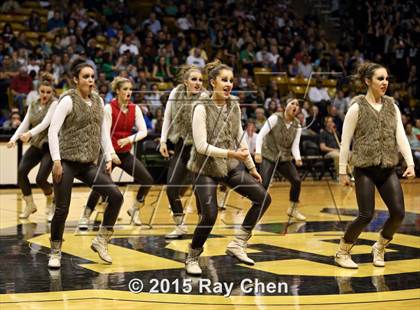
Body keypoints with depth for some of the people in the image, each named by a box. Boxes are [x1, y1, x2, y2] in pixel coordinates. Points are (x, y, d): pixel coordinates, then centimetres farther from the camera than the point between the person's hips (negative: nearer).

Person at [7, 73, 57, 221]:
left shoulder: (54, 104, -10)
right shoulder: (33, 105, 8)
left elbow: (45, 123, -23)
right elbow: (24, 123, 2)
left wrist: (30, 133, -38)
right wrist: (14, 138, -14)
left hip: (50, 145, -5)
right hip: (36, 144, 5)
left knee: (40, 178, -15)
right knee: (21, 171, -13)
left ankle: (51, 199, 20)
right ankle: (30, 205, 5)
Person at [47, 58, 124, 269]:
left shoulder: (98, 101, 9)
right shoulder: (68, 99, -9)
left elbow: (104, 131, 15)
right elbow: (53, 131, -13)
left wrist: (108, 158, 8)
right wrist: (56, 161, -18)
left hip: (89, 164, 6)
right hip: (67, 162, -6)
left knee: (116, 196, -6)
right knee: (62, 209, -4)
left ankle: (101, 241, 8)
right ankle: (55, 253, 15)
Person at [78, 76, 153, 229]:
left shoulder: (135, 109, 0)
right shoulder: (109, 108, -12)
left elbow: (143, 131, -5)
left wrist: (129, 139, -21)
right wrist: (111, 153, -26)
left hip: (126, 153, 5)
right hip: (109, 152, -5)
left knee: (148, 180, -3)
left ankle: (135, 210, 18)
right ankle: (85, 217, -4)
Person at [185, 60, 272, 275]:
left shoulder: (234, 106, 2)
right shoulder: (202, 108, -16)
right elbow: (201, 145, -21)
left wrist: (251, 167, 15)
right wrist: (230, 153, -28)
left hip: (230, 167, 6)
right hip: (206, 168, -6)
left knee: (263, 197, -3)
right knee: (210, 216, -16)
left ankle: (238, 244, 6)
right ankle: (192, 258, 9)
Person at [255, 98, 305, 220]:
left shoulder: (297, 126, -1)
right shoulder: (275, 118, -15)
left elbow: (295, 146, -5)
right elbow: (261, 135, -20)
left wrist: (297, 158, -26)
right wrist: (258, 152, -33)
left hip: (284, 158, 5)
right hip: (268, 156, -4)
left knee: (296, 181, -8)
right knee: (264, 184, -19)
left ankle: (293, 209, 12)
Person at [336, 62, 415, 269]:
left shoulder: (392, 106, 7)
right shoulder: (357, 107, -6)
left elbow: (401, 136, 1)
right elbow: (345, 141, -5)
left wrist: (410, 162, -11)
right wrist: (342, 171, -6)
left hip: (388, 169, 5)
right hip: (365, 168, -5)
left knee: (398, 213, -3)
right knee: (366, 215, -9)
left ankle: (379, 248, 22)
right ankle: (342, 252, 12)